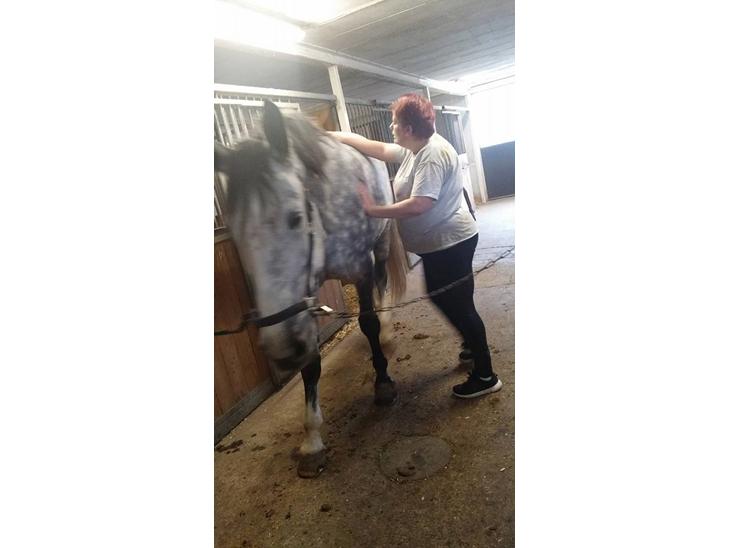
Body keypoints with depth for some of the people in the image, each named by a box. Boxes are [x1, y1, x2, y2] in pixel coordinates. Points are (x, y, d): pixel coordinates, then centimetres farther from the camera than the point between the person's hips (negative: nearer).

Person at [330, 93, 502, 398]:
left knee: (458, 304, -2)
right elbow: (380, 150, 15)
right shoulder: (415, 149, 7)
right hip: (439, 244, 11)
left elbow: (418, 205, -33)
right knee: (446, 300, 24)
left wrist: (374, 210, -26)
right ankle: (474, 344, 45)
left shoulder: (432, 154, -24)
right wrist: (338, 136, 14)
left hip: (450, 243, -11)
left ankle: (485, 376, 11)